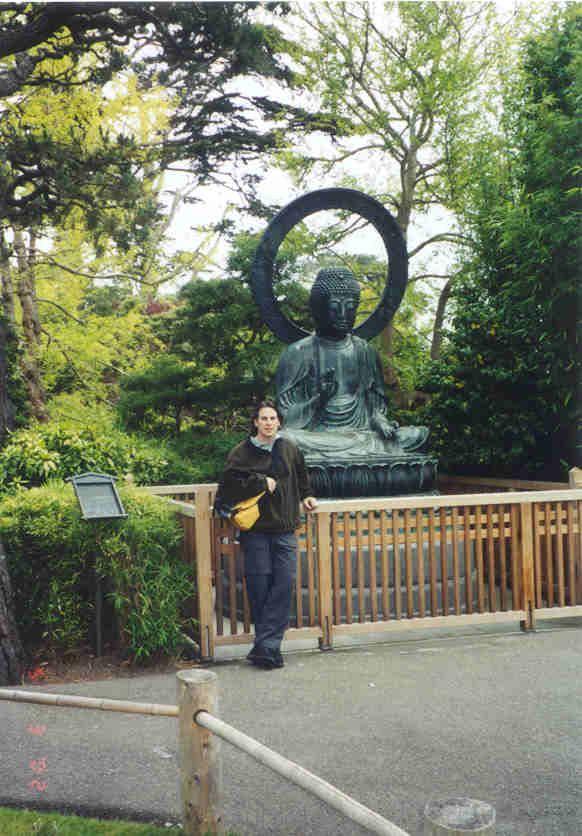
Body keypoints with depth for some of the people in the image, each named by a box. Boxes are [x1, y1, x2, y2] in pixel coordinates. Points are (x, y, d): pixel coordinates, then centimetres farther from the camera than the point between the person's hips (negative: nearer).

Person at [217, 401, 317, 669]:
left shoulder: (289, 449, 12)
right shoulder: (241, 452, 1)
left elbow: (301, 476, 29)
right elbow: (231, 482, -10)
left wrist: (306, 497, 21)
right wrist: (262, 482, -9)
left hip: (285, 529, 3)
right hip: (255, 530, -2)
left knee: (285, 582, -9)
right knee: (259, 587, -4)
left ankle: (265, 645, -7)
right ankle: (269, 646, 9)